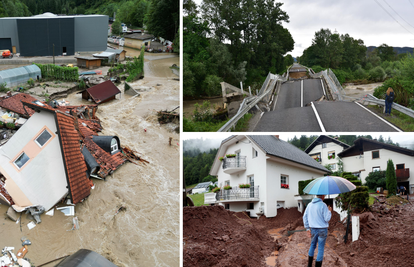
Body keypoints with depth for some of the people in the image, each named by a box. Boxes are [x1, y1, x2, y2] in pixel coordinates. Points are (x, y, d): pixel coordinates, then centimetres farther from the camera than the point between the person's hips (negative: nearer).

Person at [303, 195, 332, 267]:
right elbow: (327, 219, -15)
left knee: (313, 245, 25)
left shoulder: (310, 205, 1)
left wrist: (308, 229, 7)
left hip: (313, 229, 5)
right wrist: (329, 211, 4)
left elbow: (305, 217, 2)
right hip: (322, 230, -5)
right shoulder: (323, 205, -17)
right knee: (321, 248, 5)